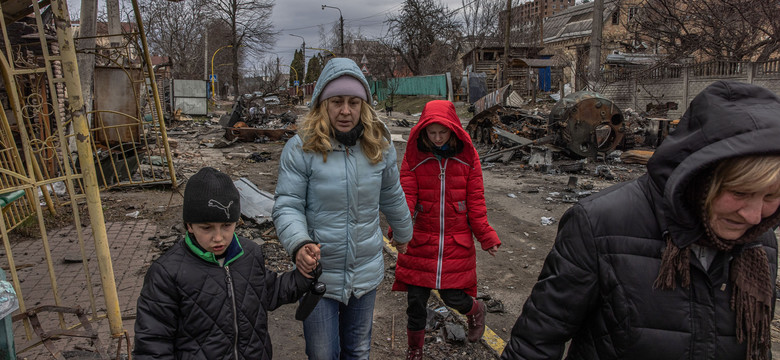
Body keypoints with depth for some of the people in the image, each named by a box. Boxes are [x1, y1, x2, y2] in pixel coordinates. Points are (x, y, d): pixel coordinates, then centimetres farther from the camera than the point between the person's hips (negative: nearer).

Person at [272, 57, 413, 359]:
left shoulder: (379, 146, -4)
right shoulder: (301, 148, -15)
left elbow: (392, 198, 10)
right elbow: (287, 206, -14)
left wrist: (404, 235, 22)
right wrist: (300, 244, -33)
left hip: (366, 274, 3)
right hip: (319, 274, -3)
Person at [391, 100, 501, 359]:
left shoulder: (467, 157, -2)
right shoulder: (414, 157, -3)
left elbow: (475, 202, 1)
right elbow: (406, 196, -12)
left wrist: (486, 237, -3)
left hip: (457, 244, -1)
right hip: (421, 241, 1)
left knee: (453, 298, 5)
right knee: (416, 301, 7)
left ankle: (476, 311, 42)